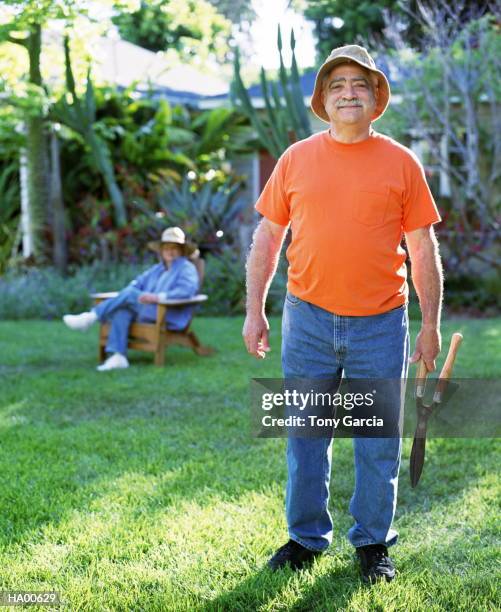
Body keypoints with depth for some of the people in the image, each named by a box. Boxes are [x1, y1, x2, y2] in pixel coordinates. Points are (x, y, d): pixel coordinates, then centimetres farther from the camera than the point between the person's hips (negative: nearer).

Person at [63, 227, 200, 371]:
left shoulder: (187, 268, 1)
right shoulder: (156, 269, 25)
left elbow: (187, 290, -18)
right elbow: (137, 283, 19)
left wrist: (158, 297, -29)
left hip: (170, 318, -7)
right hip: (149, 313, 7)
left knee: (129, 294, -21)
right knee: (122, 311, -23)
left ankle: (91, 317, -16)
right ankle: (117, 356, -32)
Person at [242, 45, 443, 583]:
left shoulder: (401, 163, 1)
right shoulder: (296, 159, 4)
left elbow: (423, 250, 3)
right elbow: (267, 237, 8)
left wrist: (431, 325, 1)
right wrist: (255, 311, 4)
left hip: (380, 323, -1)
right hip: (308, 320, 1)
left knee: (378, 443, 7)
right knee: (305, 436, 9)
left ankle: (373, 544, 23)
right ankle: (305, 538, 25)